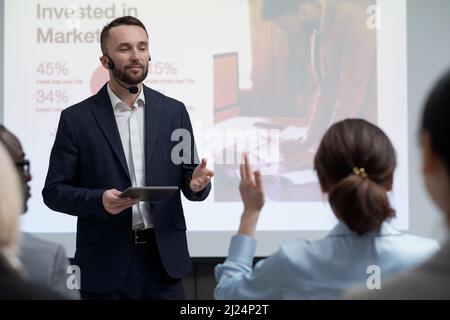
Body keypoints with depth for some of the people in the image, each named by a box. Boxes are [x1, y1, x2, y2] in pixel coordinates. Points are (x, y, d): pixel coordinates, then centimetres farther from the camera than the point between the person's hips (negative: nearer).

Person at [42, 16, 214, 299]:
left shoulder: (173, 111, 6)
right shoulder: (76, 118, -1)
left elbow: (186, 176, 8)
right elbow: (54, 191, -2)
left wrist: (196, 183, -15)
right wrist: (99, 200, -19)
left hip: (164, 257, 2)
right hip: (106, 262, -2)